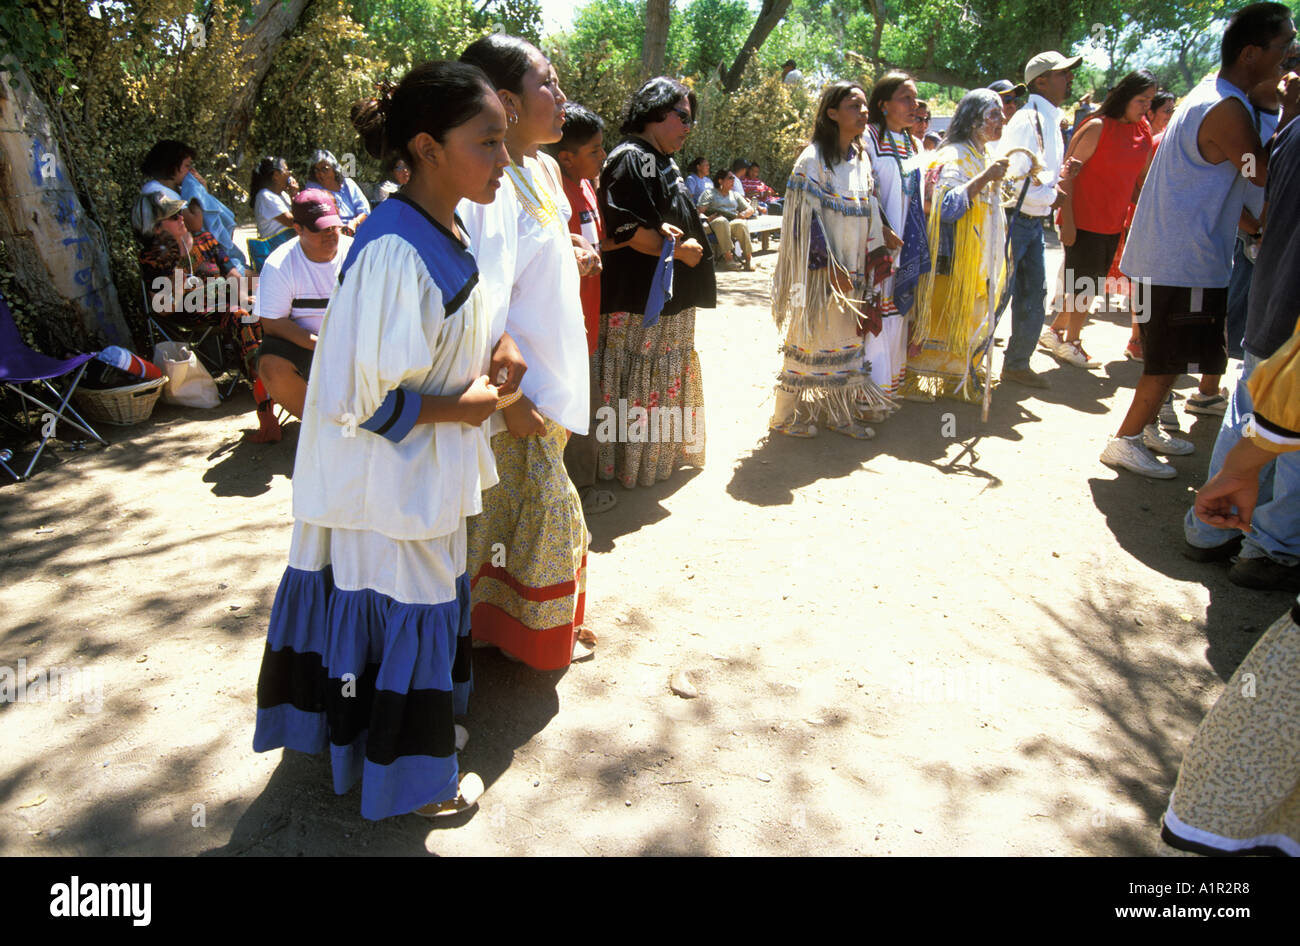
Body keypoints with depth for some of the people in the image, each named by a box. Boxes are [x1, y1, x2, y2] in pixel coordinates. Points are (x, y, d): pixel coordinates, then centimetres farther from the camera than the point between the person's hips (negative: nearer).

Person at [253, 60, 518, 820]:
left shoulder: (447, 232, 2)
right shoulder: (394, 254, -28)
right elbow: (358, 401, -28)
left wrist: (491, 356, 0)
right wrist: (463, 405, -18)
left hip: (428, 475, 9)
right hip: (388, 483, -9)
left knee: (428, 607, 23)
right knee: (399, 614, 8)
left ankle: (419, 729, 45)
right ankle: (407, 780, 29)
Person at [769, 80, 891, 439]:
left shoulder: (860, 159, 12)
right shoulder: (813, 159, -11)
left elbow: (869, 213, 15)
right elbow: (806, 216, -15)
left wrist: (874, 259, 8)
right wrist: (830, 265, -18)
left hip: (852, 268, 7)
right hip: (821, 270, -7)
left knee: (848, 337, 10)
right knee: (811, 336, -1)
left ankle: (840, 412, 20)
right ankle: (789, 414, 12)